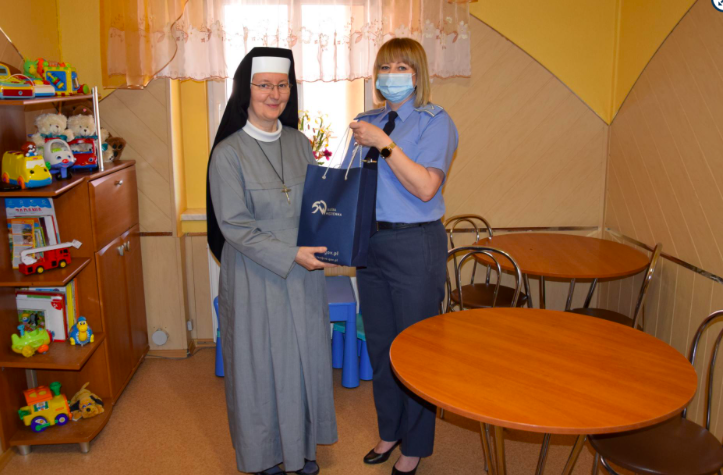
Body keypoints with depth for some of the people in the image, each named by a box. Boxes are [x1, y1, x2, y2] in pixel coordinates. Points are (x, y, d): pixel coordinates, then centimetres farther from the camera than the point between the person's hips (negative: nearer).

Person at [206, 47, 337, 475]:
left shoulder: (299, 143, 4)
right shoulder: (229, 153, -11)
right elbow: (234, 226, -15)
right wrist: (289, 254, -21)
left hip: (303, 272, 5)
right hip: (256, 275, -4)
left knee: (304, 356, 14)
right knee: (262, 362, 9)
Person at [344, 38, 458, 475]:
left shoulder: (435, 122, -8)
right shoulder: (367, 123, 10)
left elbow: (425, 187, -20)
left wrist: (384, 144, -24)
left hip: (415, 246, -6)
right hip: (370, 242, 6)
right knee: (379, 344, 18)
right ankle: (390, 431, 39)